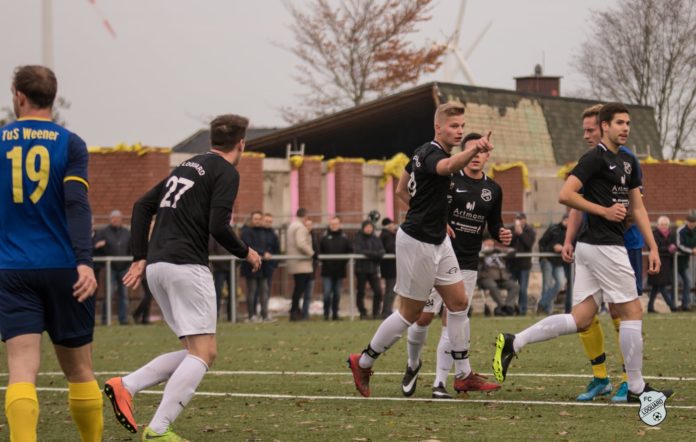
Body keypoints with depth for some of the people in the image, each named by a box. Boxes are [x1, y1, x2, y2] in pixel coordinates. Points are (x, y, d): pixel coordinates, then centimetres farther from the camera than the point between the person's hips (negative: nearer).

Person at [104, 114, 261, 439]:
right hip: (186, 266, -9)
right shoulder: (226, 172, -3)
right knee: (203, 353, -8)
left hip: (156, 266, 9)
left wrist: (140, 258, 18)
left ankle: (126, 386, 0)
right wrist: (246, 253, 3)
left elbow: (142, 206, 20)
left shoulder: (187, 166, 21)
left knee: (194, 351, 14)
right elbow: (218, 227, -15)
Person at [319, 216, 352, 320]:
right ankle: (326, 313, 3)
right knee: (327, 292, -7)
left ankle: (335, 313, 14)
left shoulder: (344, 238, 4)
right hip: (327, 271, -2)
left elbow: (350, 252, 7)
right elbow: (319, 252, 4)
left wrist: (344, 261, -4)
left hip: (340, 271, 2)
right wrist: (324, 261, -7)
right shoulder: (324, 237, 1)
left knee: (337, 294, 6)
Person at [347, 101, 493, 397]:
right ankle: (363, 362, 17)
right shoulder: (432, 154, -21)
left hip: (437, 240, 10)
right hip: (417, 242, -10)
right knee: (410, 312, 1)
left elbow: (402, 189, 19)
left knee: (459, 302, 8)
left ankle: (462, 375, 14)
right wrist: (473, 150, -67)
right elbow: (449, 166, -47)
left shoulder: (422, 152, 8)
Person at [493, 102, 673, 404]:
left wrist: (652, 247, 14)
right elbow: (565, 195, -16)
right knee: (632, 312, -3)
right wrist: (604, 210, -13)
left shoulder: (628, 162, 17)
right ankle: (636, 388, 5)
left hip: (590, 247, 9)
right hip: (604, 245, -9)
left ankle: (513, 343, 2)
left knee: (580, 318, 3)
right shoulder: (595, 158, -10)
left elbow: (637, 207, 20)